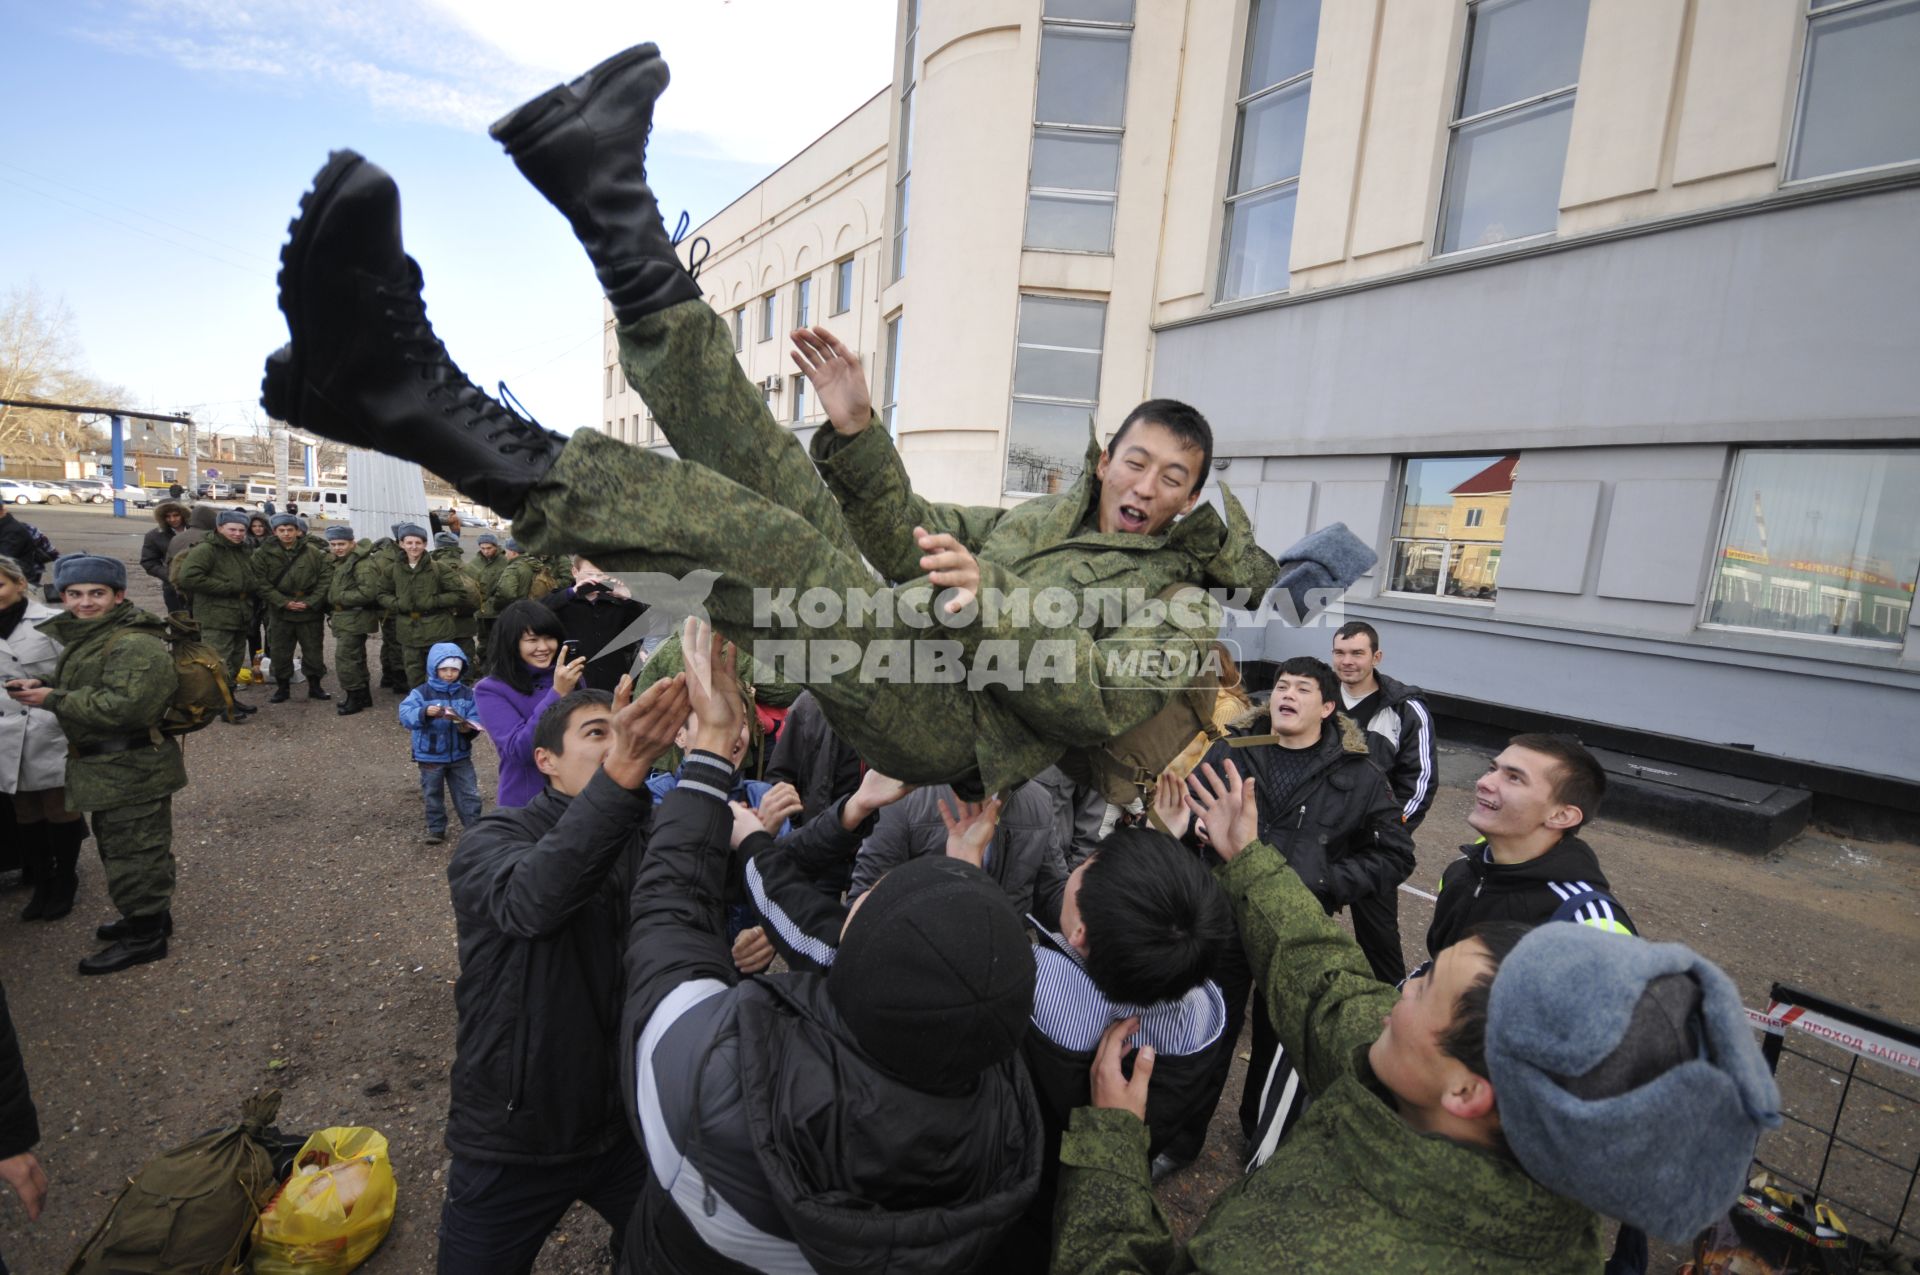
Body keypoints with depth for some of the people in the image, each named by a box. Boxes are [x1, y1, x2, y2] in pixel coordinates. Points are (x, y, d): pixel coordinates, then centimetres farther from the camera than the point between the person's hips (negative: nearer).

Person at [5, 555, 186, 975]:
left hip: (131, 772, -11)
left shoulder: (136, 645, -22)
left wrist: (53, 700, -19)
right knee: (120, 846, 22)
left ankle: (145, 936, 13)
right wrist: (42, 685, 5)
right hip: (110, 768, 11)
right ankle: (150, 913, 37)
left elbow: (123, 705, -29)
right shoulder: (87, 636, 12)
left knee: (133, 851, 0)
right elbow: (85, 688, 24)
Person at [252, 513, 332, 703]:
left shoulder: (314, 554, -1)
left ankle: (315, 686, 23)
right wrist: (284, 602, -14)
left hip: (311, 612, 0)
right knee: (280, 653, 8)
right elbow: (261, 584, -5)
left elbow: (324, 581, -3)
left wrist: (310, 602, -13)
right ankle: (282, 687, 23)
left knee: (314, 651, 8)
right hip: (280, 613, 1)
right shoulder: (263, 554, 0)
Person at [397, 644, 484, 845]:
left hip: (460, 755, 2)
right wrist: (424, 712, -38)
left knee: (469, 794, 5)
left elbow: (475, 720, -4)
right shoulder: (421, 693, -8)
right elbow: (405, 714, -20)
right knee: (433, 795, 13)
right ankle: (436, 829, 27)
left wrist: (469, 728, -26)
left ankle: (473, 826, 17)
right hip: (430, 757, -1)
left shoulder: (466, 694, -1)